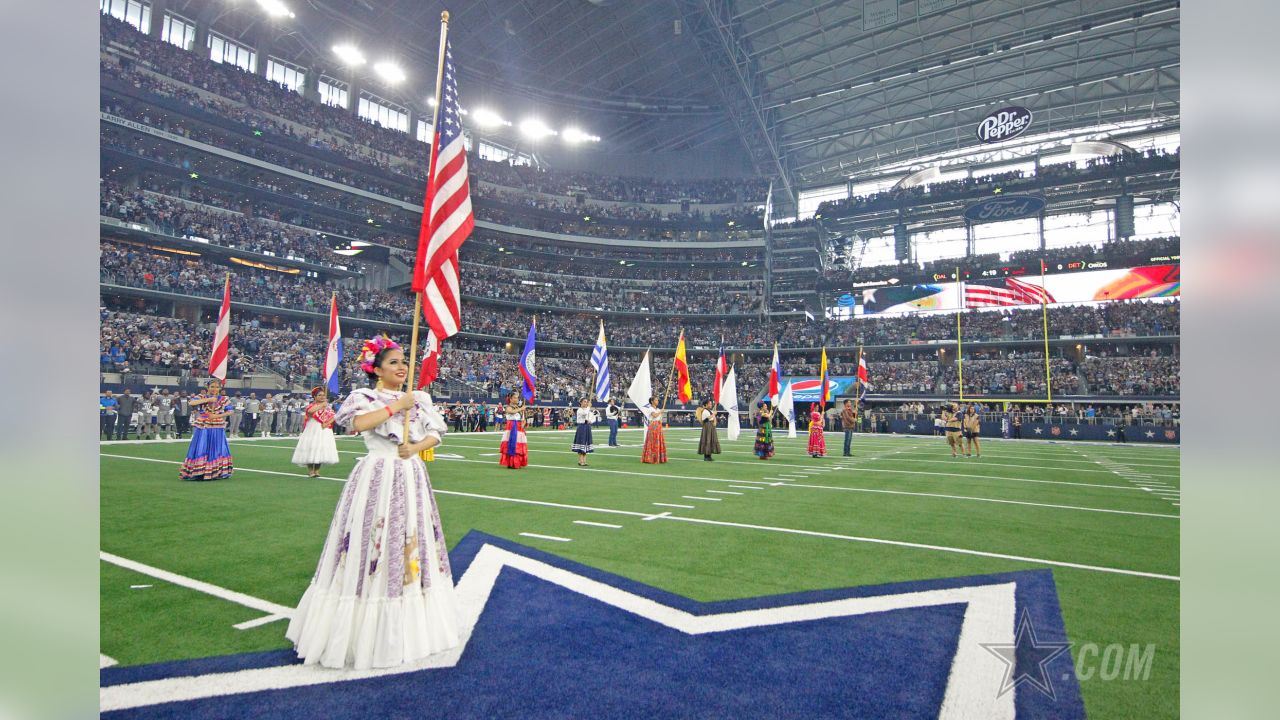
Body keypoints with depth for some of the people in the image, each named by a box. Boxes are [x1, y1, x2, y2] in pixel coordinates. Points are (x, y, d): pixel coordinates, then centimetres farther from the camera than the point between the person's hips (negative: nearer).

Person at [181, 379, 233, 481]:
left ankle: (218, 472, 12)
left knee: (218, 449, 4)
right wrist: (208, 399, -18)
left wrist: (217, 416, -11)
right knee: (200, 450, -1)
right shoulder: (202, 397, 2)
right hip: (203, 428, -1)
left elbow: (229, 412, 2)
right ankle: (197, 473, 3)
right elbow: (192, 403, -16)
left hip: (218, 429, 1)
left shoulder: (224, 399, 4)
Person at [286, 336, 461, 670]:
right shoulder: (364, 396, -3)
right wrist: (395, 406, -18)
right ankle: (366, 629, 10)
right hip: (377, 478, -5)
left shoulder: (420, 399, 12)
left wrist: (417, 447, -11)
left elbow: (436, 433, 8)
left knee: (413, 546, 10)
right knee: (374, 547, -4)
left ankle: (410, 628, 24)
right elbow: (358, 423, -23)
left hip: (412, 477, 5)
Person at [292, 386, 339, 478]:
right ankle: (310, 470, 9)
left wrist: (327, 423, -13)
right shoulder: (311, 406, -5)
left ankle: (317, 470, 15)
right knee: (311, 450, -4)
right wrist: (321, 405, -31)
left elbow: (333, 417, 2)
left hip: (324, 432, 4)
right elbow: (310, 411, -29)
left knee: (321, 451, 3)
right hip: (313, 431, -4)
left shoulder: (327, 407, 9)